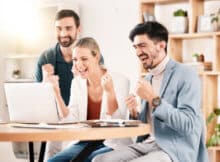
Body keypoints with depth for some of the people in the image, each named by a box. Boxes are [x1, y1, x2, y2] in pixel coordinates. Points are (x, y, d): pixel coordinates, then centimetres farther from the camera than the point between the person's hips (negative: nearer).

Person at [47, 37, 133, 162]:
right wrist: (57, 92, -10)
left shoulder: (120, 81, -10)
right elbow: (71, 121, -2)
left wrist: (109, 91, -28)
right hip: (86, 142, 5)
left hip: (114, 145, -5)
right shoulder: (77, 83, 6)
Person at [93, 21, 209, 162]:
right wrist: (134, 113, 1)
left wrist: (154, 99, -19)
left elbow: (188, 125, -18)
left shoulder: (186, 75, -8)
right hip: (147, 145, 8)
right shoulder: (148, 79, 16)